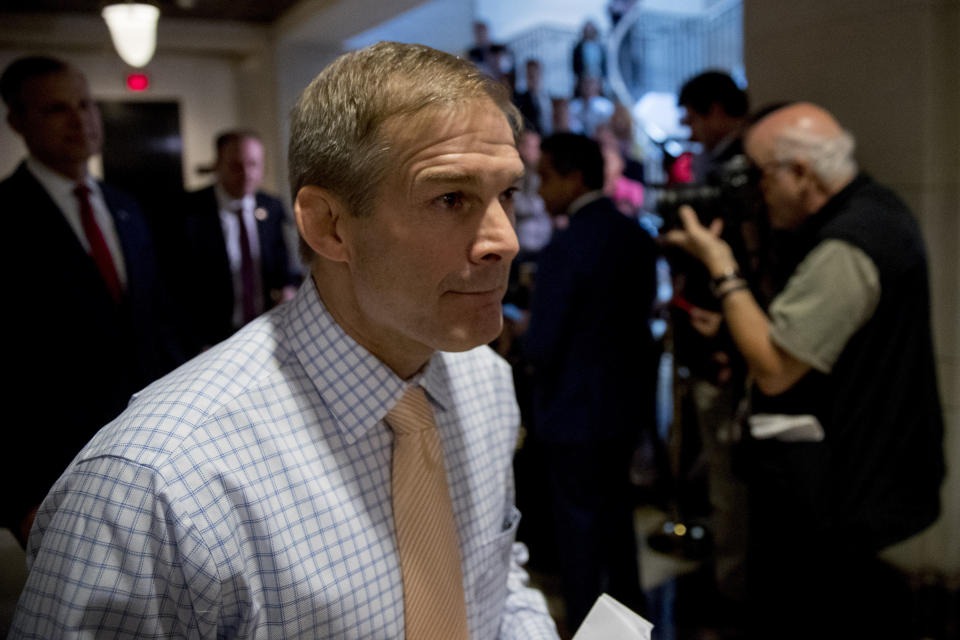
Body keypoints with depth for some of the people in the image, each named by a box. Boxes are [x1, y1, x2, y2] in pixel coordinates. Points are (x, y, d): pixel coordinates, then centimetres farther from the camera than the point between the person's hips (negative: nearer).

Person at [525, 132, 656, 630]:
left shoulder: (564, 250, -24)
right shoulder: (637, 237, 0)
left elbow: (541, 346, -22)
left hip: (575, 407, -8)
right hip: (628, 398, 8)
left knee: (578, 519, 9)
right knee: (615, 503, 24)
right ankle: (627, 603, 41)